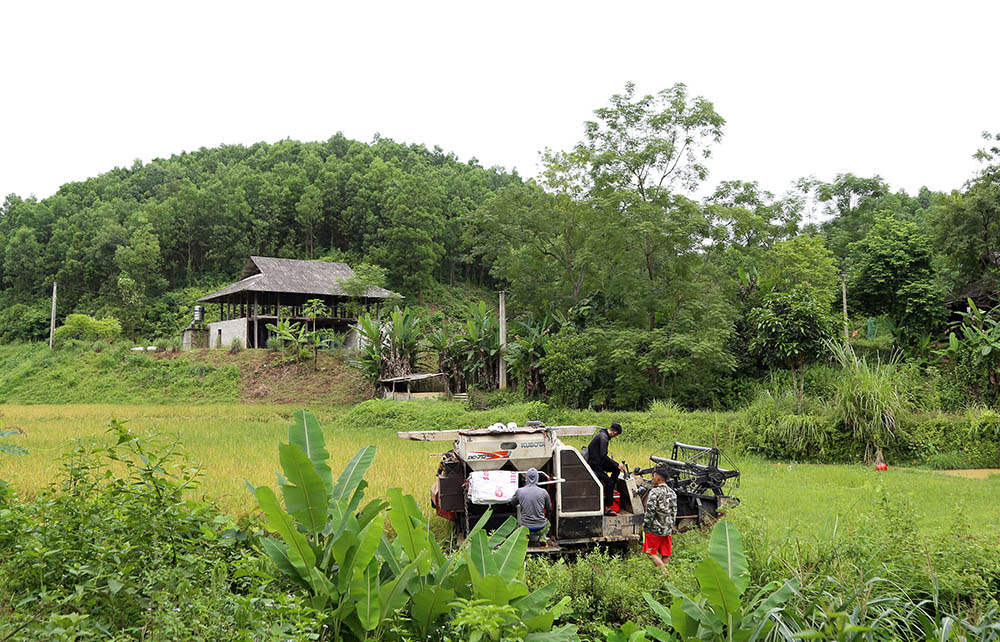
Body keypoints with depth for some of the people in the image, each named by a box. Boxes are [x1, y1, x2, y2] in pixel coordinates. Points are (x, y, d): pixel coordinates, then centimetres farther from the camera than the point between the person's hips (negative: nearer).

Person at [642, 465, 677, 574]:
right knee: (664, 554, 11)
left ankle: (665, 573, -12)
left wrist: (645, 526, -10)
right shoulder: (672, 493, 10)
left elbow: (650, 511, -18)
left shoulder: (655, 492, -14)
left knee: (651, 553, -1)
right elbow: (674, 511, 14)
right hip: (668, 529, 7)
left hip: (655, 529, -7)